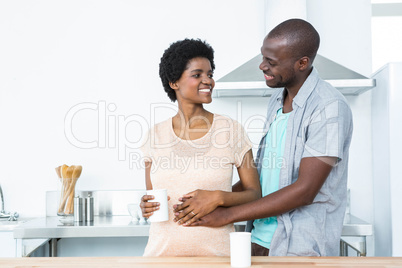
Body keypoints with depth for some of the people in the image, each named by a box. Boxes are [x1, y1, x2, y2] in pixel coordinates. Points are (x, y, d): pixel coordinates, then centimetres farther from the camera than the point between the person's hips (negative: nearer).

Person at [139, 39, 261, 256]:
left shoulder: (231, 130, -4)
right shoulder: (155, 134, 2)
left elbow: (254, 195, 0)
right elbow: (150, 196, 11)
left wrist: (218, 198, -16)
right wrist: (147, 207, -9)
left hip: (214, 249, -1)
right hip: (163, 249, 2)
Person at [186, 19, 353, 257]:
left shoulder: (329, 108, -17)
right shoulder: (278, 100, 9)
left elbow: (304, 190, -21)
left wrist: (227, 215, -19)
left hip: (301, 248, -7)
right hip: (262, 239, 7)